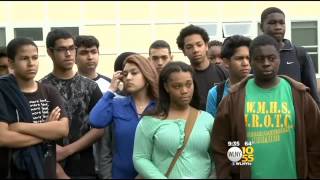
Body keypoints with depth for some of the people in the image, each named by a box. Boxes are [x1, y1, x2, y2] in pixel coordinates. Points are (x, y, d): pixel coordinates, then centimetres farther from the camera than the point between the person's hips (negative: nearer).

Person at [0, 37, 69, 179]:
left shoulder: (50, 92, 5)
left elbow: (63, 129, -9)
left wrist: (21, 127, -17)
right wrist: (46, 131, -13)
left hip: (47, 172, 4)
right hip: (13, 173, -4)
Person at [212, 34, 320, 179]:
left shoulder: (299, 95, 0)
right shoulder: (234, 98, -2)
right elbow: (221, 146, 0)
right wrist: (225, 176, -4)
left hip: (292, 175, 1)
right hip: (246, 176, 0)